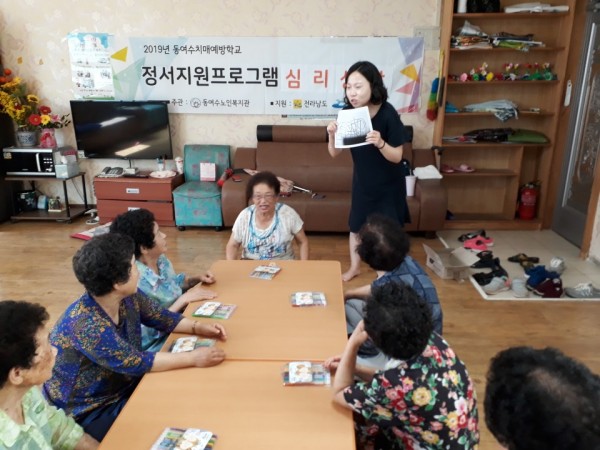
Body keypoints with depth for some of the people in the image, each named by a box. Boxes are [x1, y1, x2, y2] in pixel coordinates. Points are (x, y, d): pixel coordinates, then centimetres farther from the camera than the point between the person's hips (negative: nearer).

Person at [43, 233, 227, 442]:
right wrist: (193, 358, -28)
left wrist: (197, 327, -10)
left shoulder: (128, 297, -9)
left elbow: (161, 317, 5)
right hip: (89, 412, -7)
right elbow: (135, 362, -31)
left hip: (124, 386, 7)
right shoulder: (87, 325, -33)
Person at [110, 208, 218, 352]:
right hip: (156, 344, -7)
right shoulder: (135, 282, -27)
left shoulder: (161, 260, -4)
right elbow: (148, 329, -25)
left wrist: (197, 279, -2)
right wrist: (185, 298, -25)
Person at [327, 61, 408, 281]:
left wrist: (380, 143, -42)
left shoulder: (388, 114, -26)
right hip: (362, 179, 4)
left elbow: (397, 157, -23)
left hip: (388, 182, -4)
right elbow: (334, 153, -10)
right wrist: (332, 135, -30)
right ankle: (354, 266, 39)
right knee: (356, 224, 17)